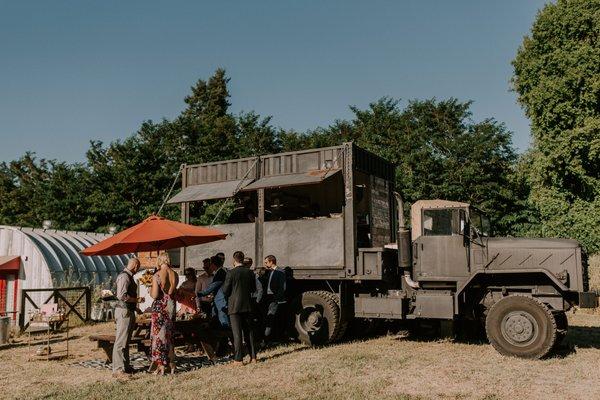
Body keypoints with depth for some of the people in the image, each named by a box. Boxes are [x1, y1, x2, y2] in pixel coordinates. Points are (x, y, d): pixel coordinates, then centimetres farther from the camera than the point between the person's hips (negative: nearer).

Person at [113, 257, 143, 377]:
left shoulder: (129, 276, 15)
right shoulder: (124, 276, -16)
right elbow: (121, 295, -25)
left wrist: (136, 306, 25)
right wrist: (137, 300, -16)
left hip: (129, 311, 11)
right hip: (124, 311, -11)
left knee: (126, 341, 16)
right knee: (121, 341, -7)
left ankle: (126, 366, 26)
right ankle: (118, 370, -4)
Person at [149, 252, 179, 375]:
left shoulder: (157, 275, -14)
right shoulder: (175, 275, 1)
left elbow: (154, 295, -16)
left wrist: (150, 289, 3)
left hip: (159, 306, -5)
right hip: (171, 305, 5)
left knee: (158, 334, 4)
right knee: (169, 334, 16)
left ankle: (161, 366, 7)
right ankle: (171, 363, 21)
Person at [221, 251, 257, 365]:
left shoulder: (231, 273, -12)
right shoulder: (250, 272, 1)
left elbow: (225, 291, -9)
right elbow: (254, 289, 10)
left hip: (235, 306, -4)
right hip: (247, 305, 4)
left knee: (237, 333, 0)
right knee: (249, 331, 13)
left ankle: (238, 359, 2)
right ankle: (253, 356, 16)